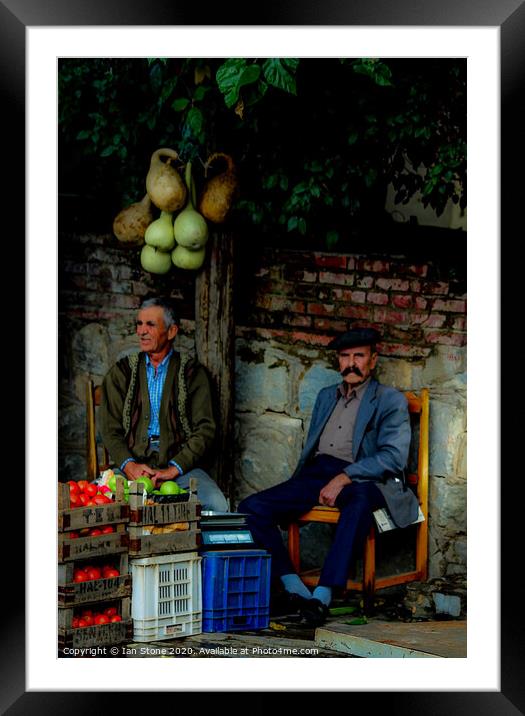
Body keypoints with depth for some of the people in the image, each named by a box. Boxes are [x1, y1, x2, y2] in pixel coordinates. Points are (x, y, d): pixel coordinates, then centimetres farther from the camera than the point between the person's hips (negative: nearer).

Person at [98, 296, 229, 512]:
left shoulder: (193, 373, 9)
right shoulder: (121, 372, 14)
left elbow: (205, 430, 1)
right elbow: (110, 429, 8)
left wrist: (174, 468, -13)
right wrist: (128, 464, -12)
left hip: (180, 464, -1)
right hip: (132, 464, 1)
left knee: (216, 505, -29)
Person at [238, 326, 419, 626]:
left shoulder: (391, 401, 7)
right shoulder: (326, 396, 27)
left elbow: (393, 457, -7)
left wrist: (344, 478, -18)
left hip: (361, 479, -6)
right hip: (317, 472, 6)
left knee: (360, 500, -43)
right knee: (251, 508, -17)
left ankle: (323, 595, -47)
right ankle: (294, 588, -23)